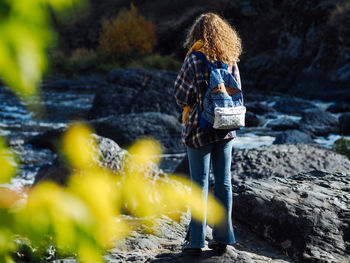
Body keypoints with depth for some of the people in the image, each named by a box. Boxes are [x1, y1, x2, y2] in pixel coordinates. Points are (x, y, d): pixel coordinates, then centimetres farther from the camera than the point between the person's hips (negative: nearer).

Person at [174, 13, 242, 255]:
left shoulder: (194, 60, -12)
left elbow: (182, 97, -12)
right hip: (226, 127, 4)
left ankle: (196, 241, 5)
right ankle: (222, 238, 15)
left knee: (200, 182, 1)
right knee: (223, 181, 9)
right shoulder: (231, 60, 2)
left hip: (199, 128, -4)